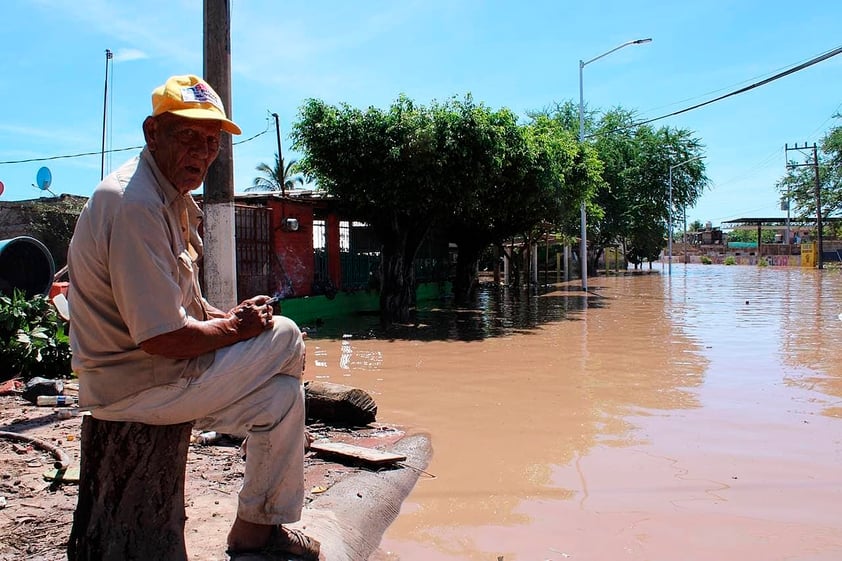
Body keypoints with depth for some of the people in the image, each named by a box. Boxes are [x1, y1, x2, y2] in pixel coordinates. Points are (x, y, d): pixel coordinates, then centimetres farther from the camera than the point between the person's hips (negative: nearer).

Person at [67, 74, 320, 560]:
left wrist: (228, 316, 0)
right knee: (284, 337, -9)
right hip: (138, 385, -10)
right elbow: (162, 338, -29)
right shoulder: (136, 205, -25)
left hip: (153, 367, 10)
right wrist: (236, 329, -13)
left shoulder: (174, 197, 9)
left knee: (281, 393, 13)